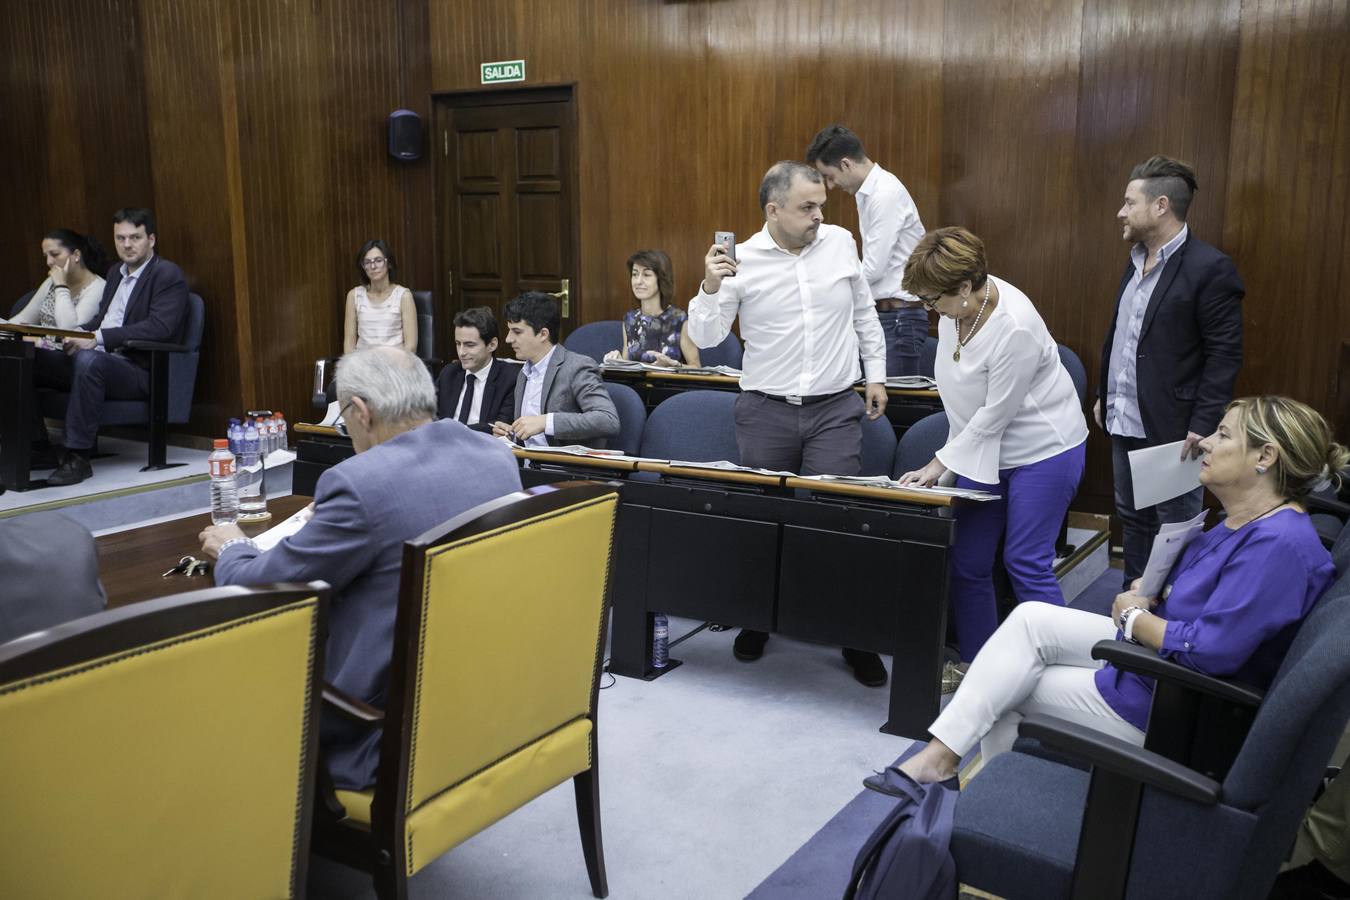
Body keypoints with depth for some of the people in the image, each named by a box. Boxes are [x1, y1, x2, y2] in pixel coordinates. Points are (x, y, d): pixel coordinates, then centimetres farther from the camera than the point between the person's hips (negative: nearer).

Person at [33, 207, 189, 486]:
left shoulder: (169, 275, -5)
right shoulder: (115, 273, 22)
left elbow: (159, 327, -19)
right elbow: (101, 318, 24)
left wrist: (99, 338, -25)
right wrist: (78, 334, -1)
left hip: (140, 371, -8)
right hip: (100, 361, 8)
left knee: (89, 360, -38)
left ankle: (78, 457, -31)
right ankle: (35, 443, 4)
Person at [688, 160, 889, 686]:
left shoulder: (840, 243, 4)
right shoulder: (743, 261, -4)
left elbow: (864, 312, 17)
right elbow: (705, 337, -4)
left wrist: (876, 373, 14)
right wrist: (711, 288, -20)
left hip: (835, 409, 1)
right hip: (766, 411, -1)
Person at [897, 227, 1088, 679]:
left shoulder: (1015, 328, -29)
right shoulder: (957, 304, -6)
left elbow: (994, 414, -22)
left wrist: (941, 464, -14)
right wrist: (949, 457, 12)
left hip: (1042, 451, -8)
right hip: (982, 449, 8)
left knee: (1027, 565, -7)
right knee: (967, 563, 8)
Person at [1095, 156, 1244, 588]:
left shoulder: (1209, 268, -14)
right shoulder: (1137, 260, 11)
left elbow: (1225, 354, -15)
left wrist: (1202, 424, -18)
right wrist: (1105, 394, 17)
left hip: (1171, 426, -8)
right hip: (1124, 421, 8)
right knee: (1132, 520, 17)